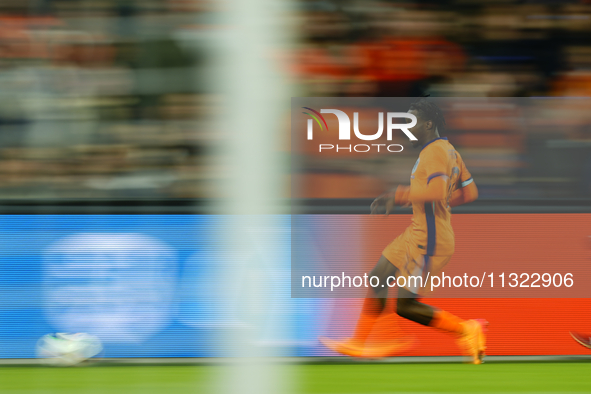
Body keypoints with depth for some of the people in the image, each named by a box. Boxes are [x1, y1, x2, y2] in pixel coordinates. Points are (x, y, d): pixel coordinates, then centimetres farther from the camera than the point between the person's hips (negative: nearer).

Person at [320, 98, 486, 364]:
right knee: (378, 279, 12)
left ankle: (465, 329, -1)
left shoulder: (435, 152, -15)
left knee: (405, 306, -7)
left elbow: (437, 191, -30)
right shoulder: (449, 151, 14)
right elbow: (470, 192, 18)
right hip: (417, 233, 10)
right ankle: (360, 342, 20)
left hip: (429, 240, -10)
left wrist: (399, 195, -20)